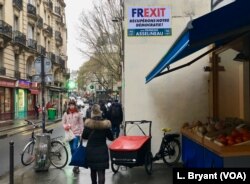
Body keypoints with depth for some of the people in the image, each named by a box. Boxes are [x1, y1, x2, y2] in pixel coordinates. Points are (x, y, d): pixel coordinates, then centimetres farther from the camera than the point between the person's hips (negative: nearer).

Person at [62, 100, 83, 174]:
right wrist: (65, 126, -12)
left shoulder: (78, 114, -2)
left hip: (76, 133, -3)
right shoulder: (66, 114, 4)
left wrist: (82, 133, -2)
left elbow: (81, 124, 1)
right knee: (72, 149, 10)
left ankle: (76, 165, -10)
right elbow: (63, 122, 10)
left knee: (75, 148, -15)